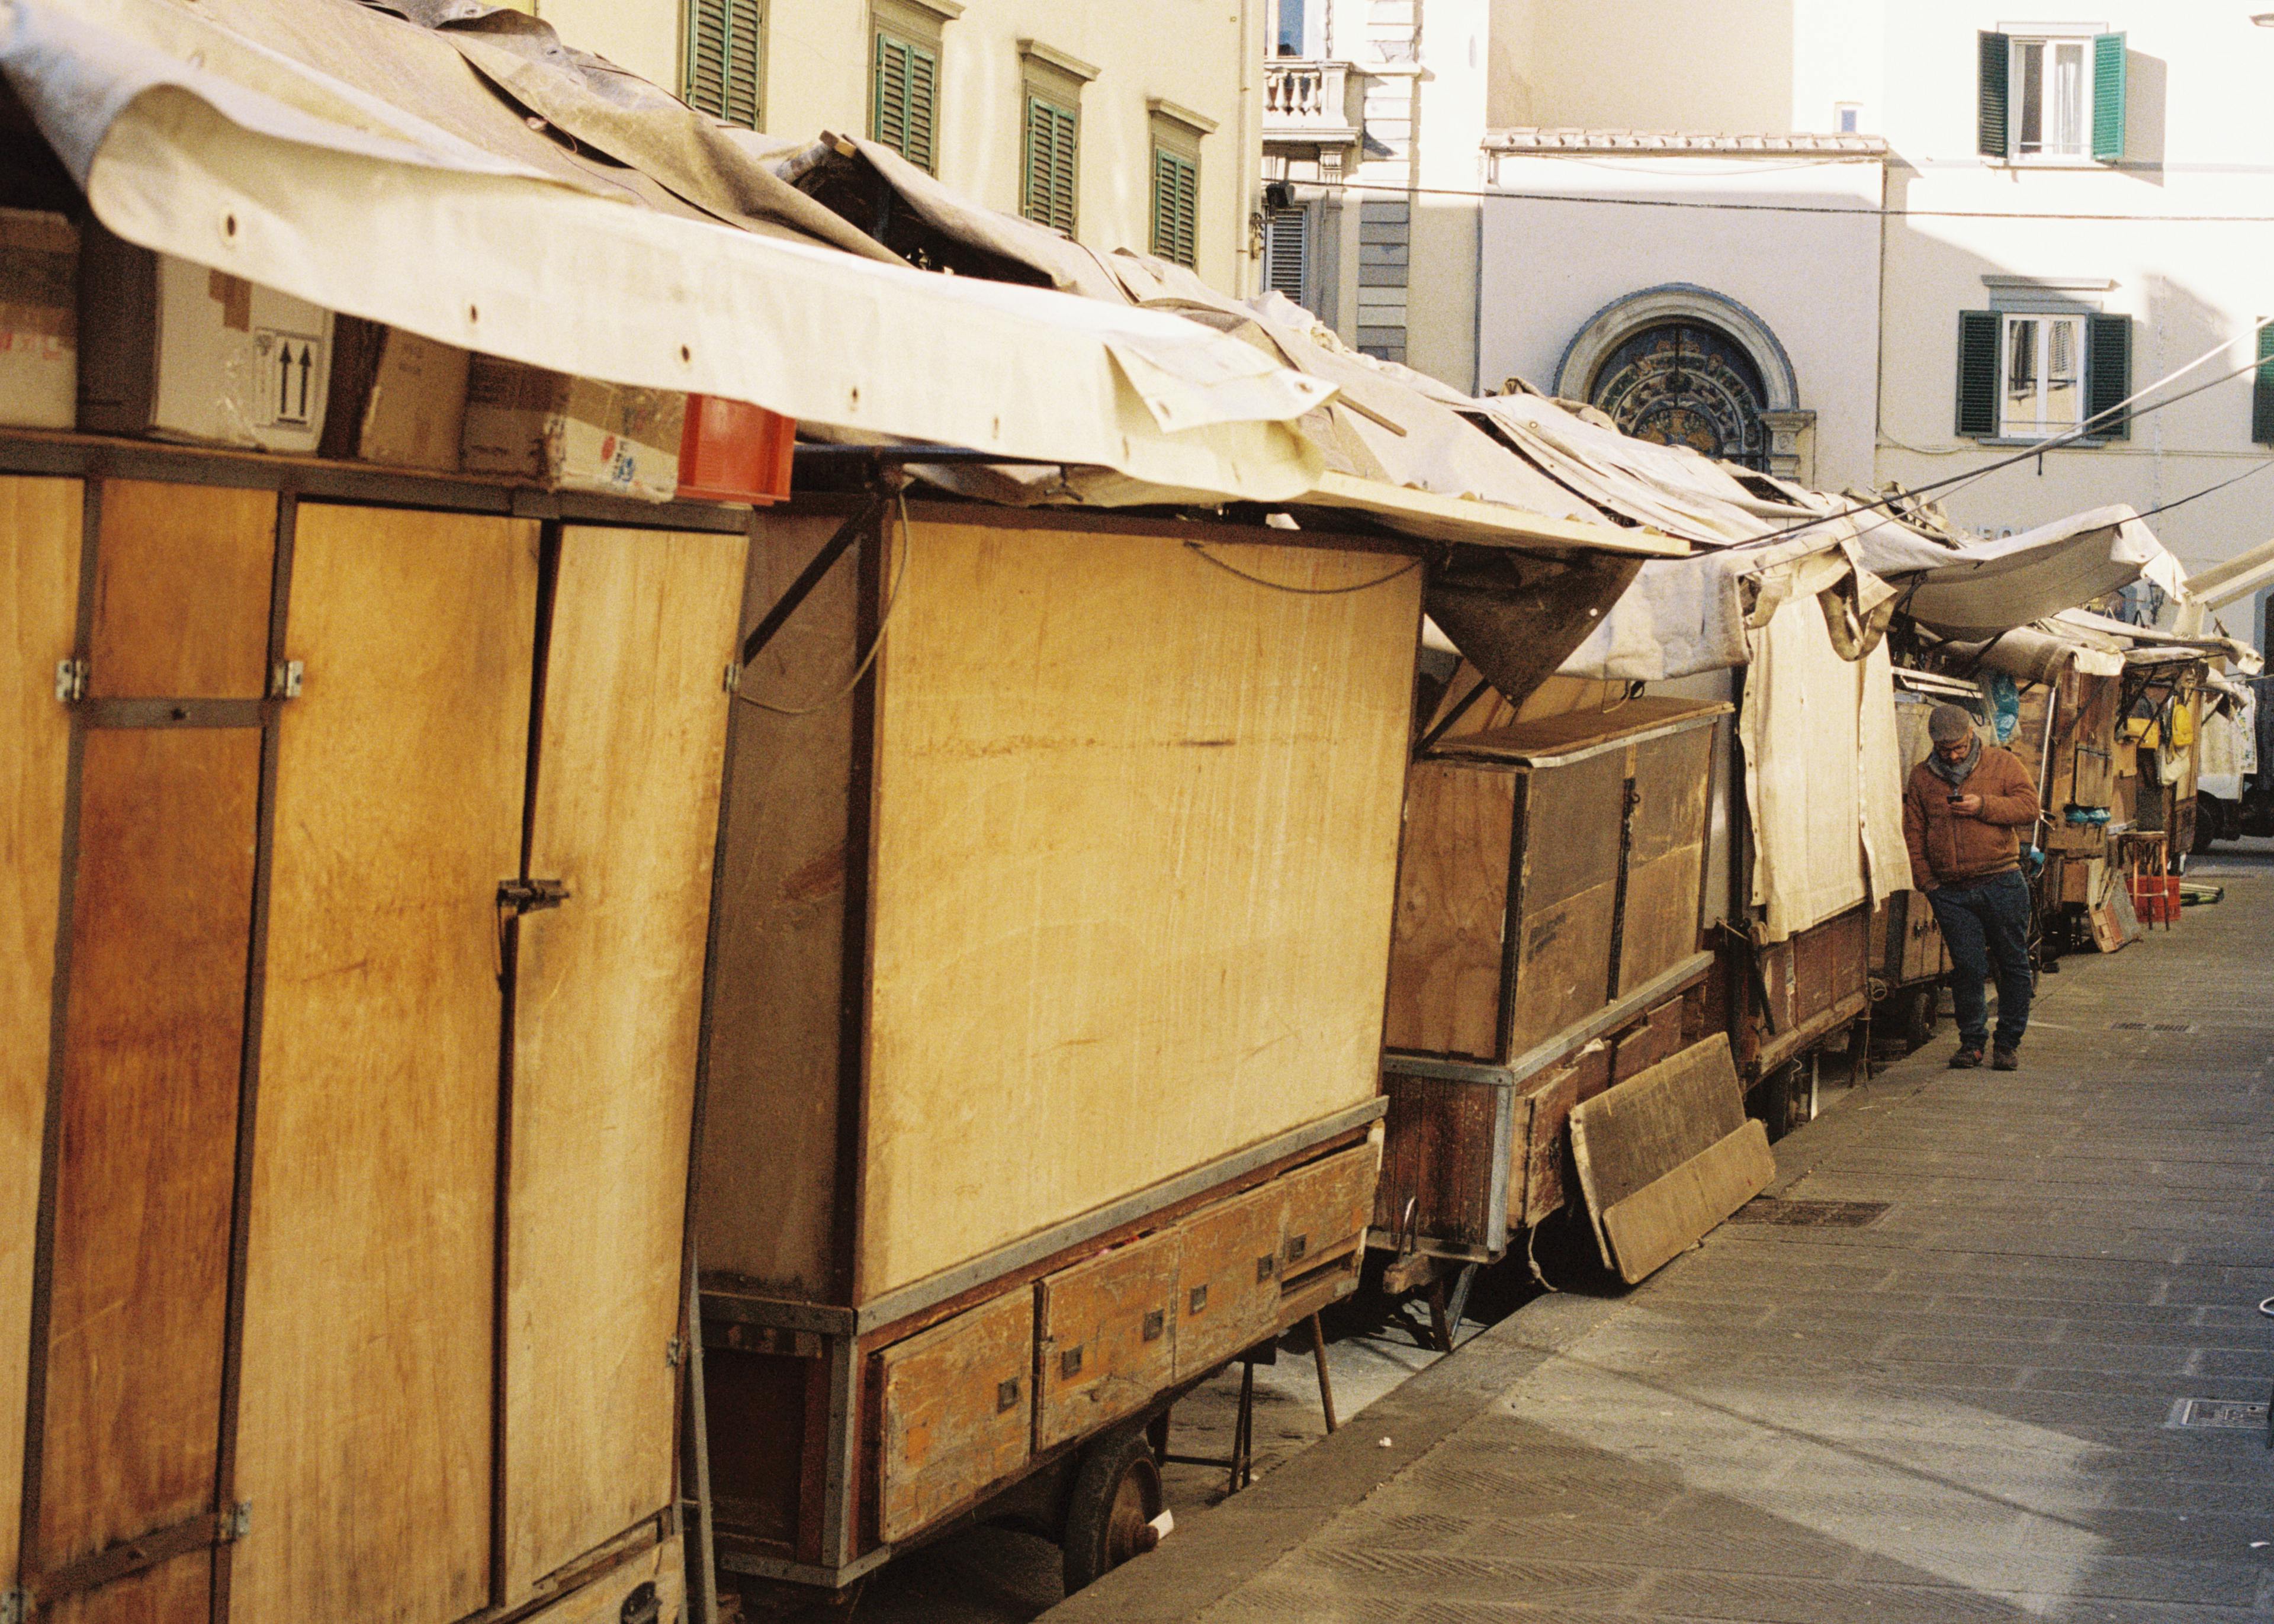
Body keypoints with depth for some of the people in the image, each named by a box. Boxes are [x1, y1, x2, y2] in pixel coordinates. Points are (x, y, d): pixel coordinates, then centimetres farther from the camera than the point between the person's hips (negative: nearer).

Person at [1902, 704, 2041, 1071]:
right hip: (1951, 892, 1)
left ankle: (2008, 1042, 13)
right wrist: (1926, 882, 4)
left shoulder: (2002, 764, 4)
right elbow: (1913, 833, 12)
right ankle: (1971, 1041, 13)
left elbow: (2030, 806, -4)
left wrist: (1984, 806, -16)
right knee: (1966, 967, 0)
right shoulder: (1921, 777, 11)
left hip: (2002, 884, -1)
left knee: (2013, 964, 3)